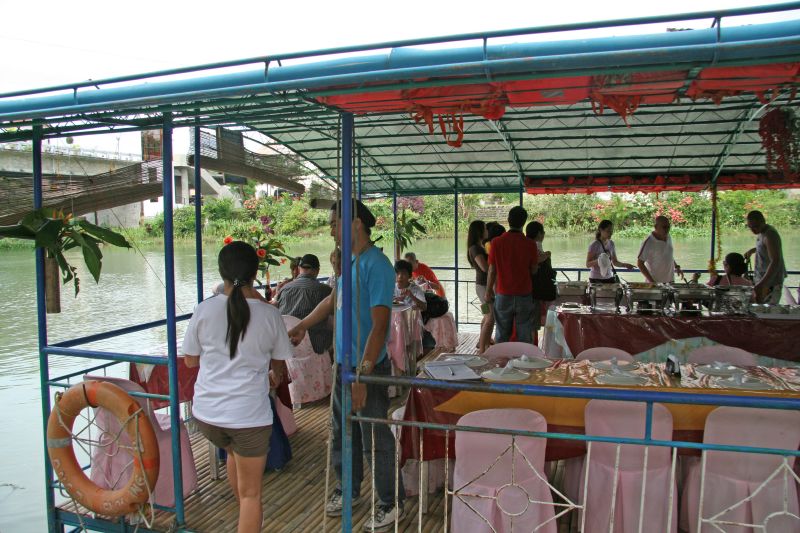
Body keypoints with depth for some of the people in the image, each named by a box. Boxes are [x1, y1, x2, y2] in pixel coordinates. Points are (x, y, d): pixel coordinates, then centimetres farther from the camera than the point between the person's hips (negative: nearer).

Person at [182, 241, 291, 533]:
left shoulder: (204, 309, -7)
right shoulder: (268, 314, -9)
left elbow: (190, 360, 6)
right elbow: (279, 364, 5)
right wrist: (274, 376, 28)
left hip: (206, 411, 4)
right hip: (249, 414, -4)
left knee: (233, 451, 34)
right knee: (251, 492, 12)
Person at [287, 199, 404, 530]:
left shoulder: (376, 265, -20)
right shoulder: (348, 261, 7)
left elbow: (379, 326, -25)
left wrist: (363, 376, -27)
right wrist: (303, 326, 23)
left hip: (369, 367, -8)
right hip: (344, 363, 8)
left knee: (375, 439, 5)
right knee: (341, 432, 20)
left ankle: (391, 504, 25)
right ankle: (348, 489, 41)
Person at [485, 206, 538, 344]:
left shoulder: (497, 242, -7)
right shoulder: (530, 244, -8)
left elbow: (492, 270, -3)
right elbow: (533, 271, -1)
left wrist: (489, 291, 9)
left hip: (503, 295, 1)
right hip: (524, 295, 0)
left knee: (502, 335, 10)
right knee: (524, 335, 6)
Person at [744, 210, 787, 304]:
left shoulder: (770, 236, -22)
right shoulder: (763, 231, 7)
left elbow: (775, 262, -32)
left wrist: (761, 284, -41)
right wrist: (752, 250, 20)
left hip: (771, 280, -9)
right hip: (762, 278, 9)